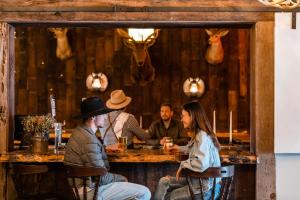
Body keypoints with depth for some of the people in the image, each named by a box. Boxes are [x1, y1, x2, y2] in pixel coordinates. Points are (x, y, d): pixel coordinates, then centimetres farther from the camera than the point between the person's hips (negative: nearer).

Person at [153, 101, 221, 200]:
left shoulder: (202, 136, -20)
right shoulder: (199, 134, 9)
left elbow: (201, 164, -36)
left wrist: (183, 164, -18)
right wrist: (180, 148, 48)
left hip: (206, 188, -9)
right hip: (200, 181, 9)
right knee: (164, 182, 12)